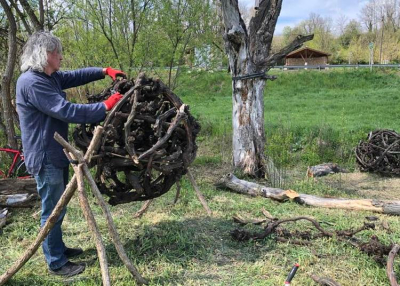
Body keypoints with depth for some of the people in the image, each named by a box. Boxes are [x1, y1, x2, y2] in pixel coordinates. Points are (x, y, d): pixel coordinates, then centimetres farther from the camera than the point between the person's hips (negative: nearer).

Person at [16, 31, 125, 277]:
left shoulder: (50, 77, 8)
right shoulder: (31, 83, -23)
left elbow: (77, 76, 19)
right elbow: (66, 111, -28)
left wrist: (105, 71, 3)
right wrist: (105, 107, -25)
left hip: (57, 153, 10)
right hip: (45, 156, -10)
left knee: (58, 207, 21)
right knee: (53, 210, 2)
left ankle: (58, 248, 38)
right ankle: (57, 263, 16)